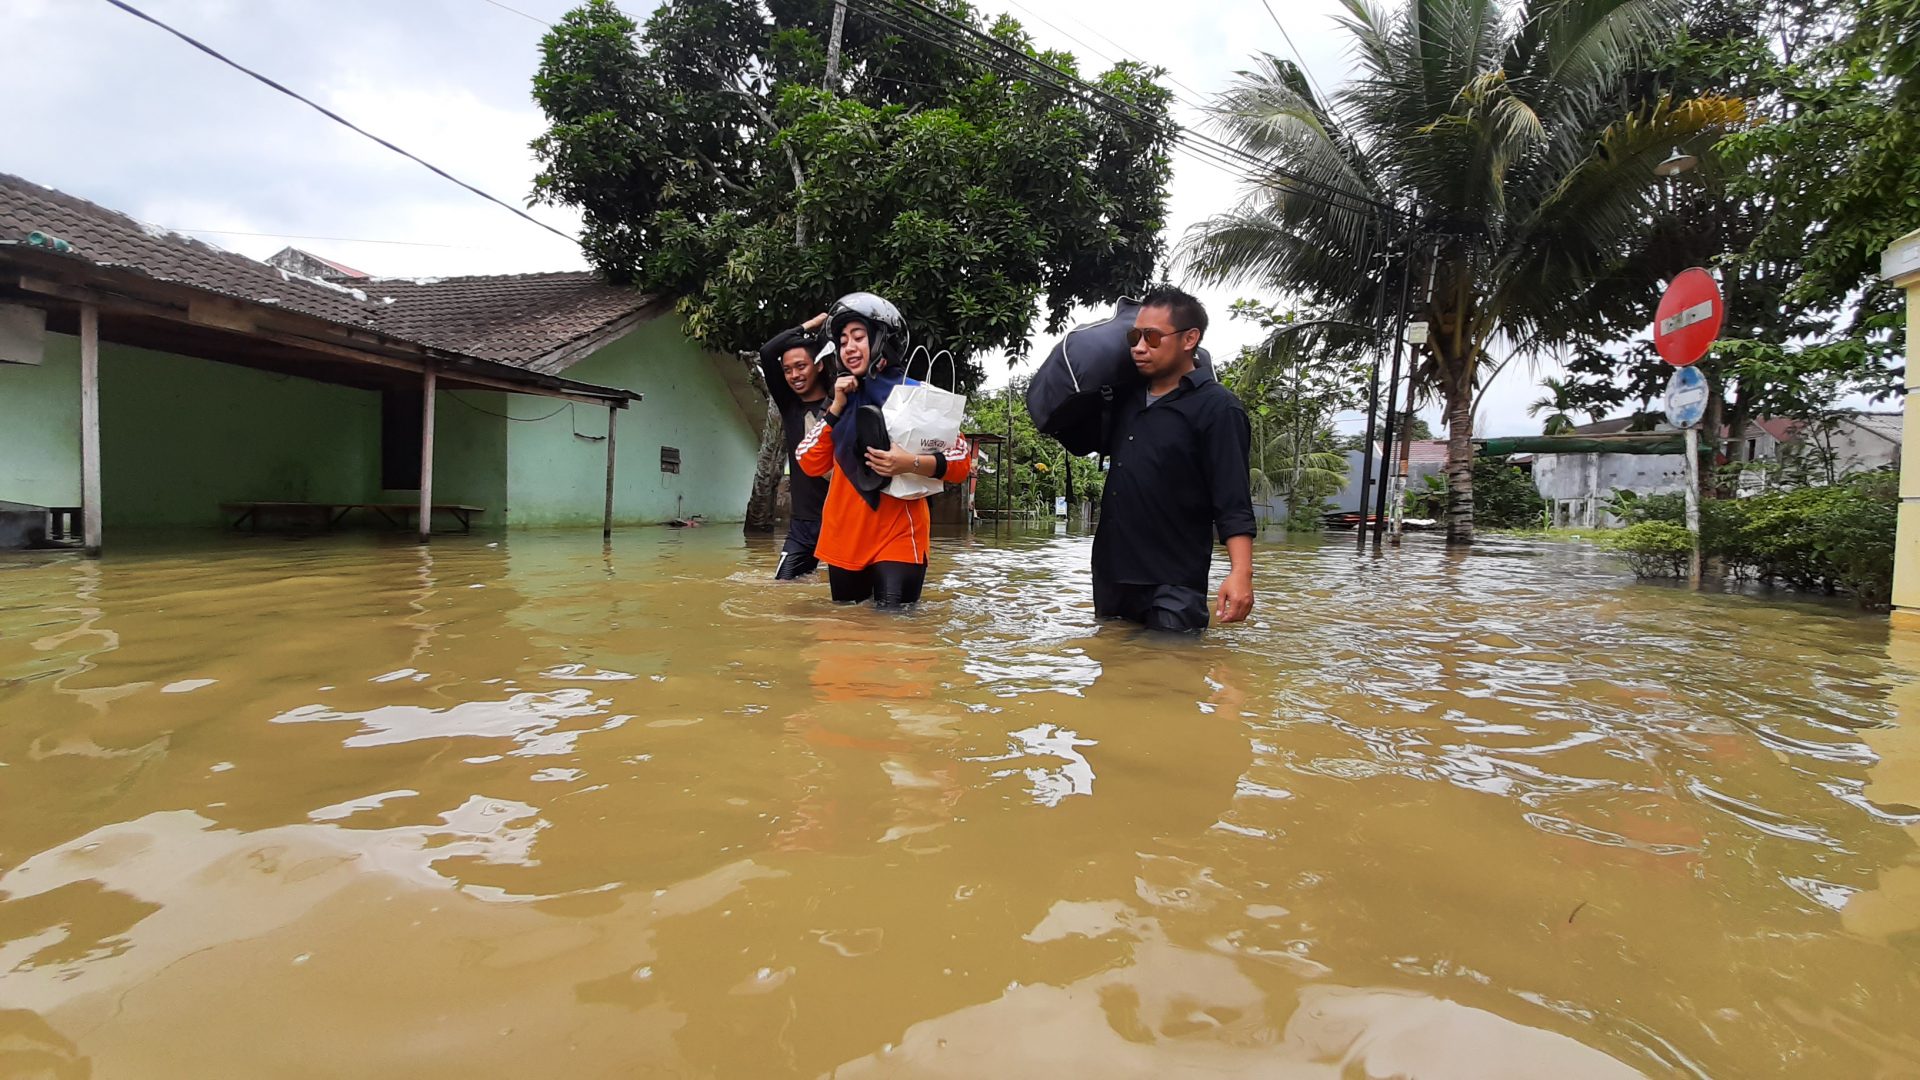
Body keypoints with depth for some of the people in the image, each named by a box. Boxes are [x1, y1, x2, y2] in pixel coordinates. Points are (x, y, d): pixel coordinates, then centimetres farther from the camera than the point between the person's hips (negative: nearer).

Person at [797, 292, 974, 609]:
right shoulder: (844, 399, 12)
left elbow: (962, 461, -8)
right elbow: (811, 464, 4)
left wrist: (912, 463, -26)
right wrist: (837, 406, -3)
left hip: (898, 541, -6)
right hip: (843, 541, 6)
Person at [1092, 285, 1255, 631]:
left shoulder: (1216, 408, -9)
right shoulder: (1126, 398, 11)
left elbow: (1233, 503, -15)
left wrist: (1241, 572, -26)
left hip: (1174, 585, -7)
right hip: (1110, 575, 7)